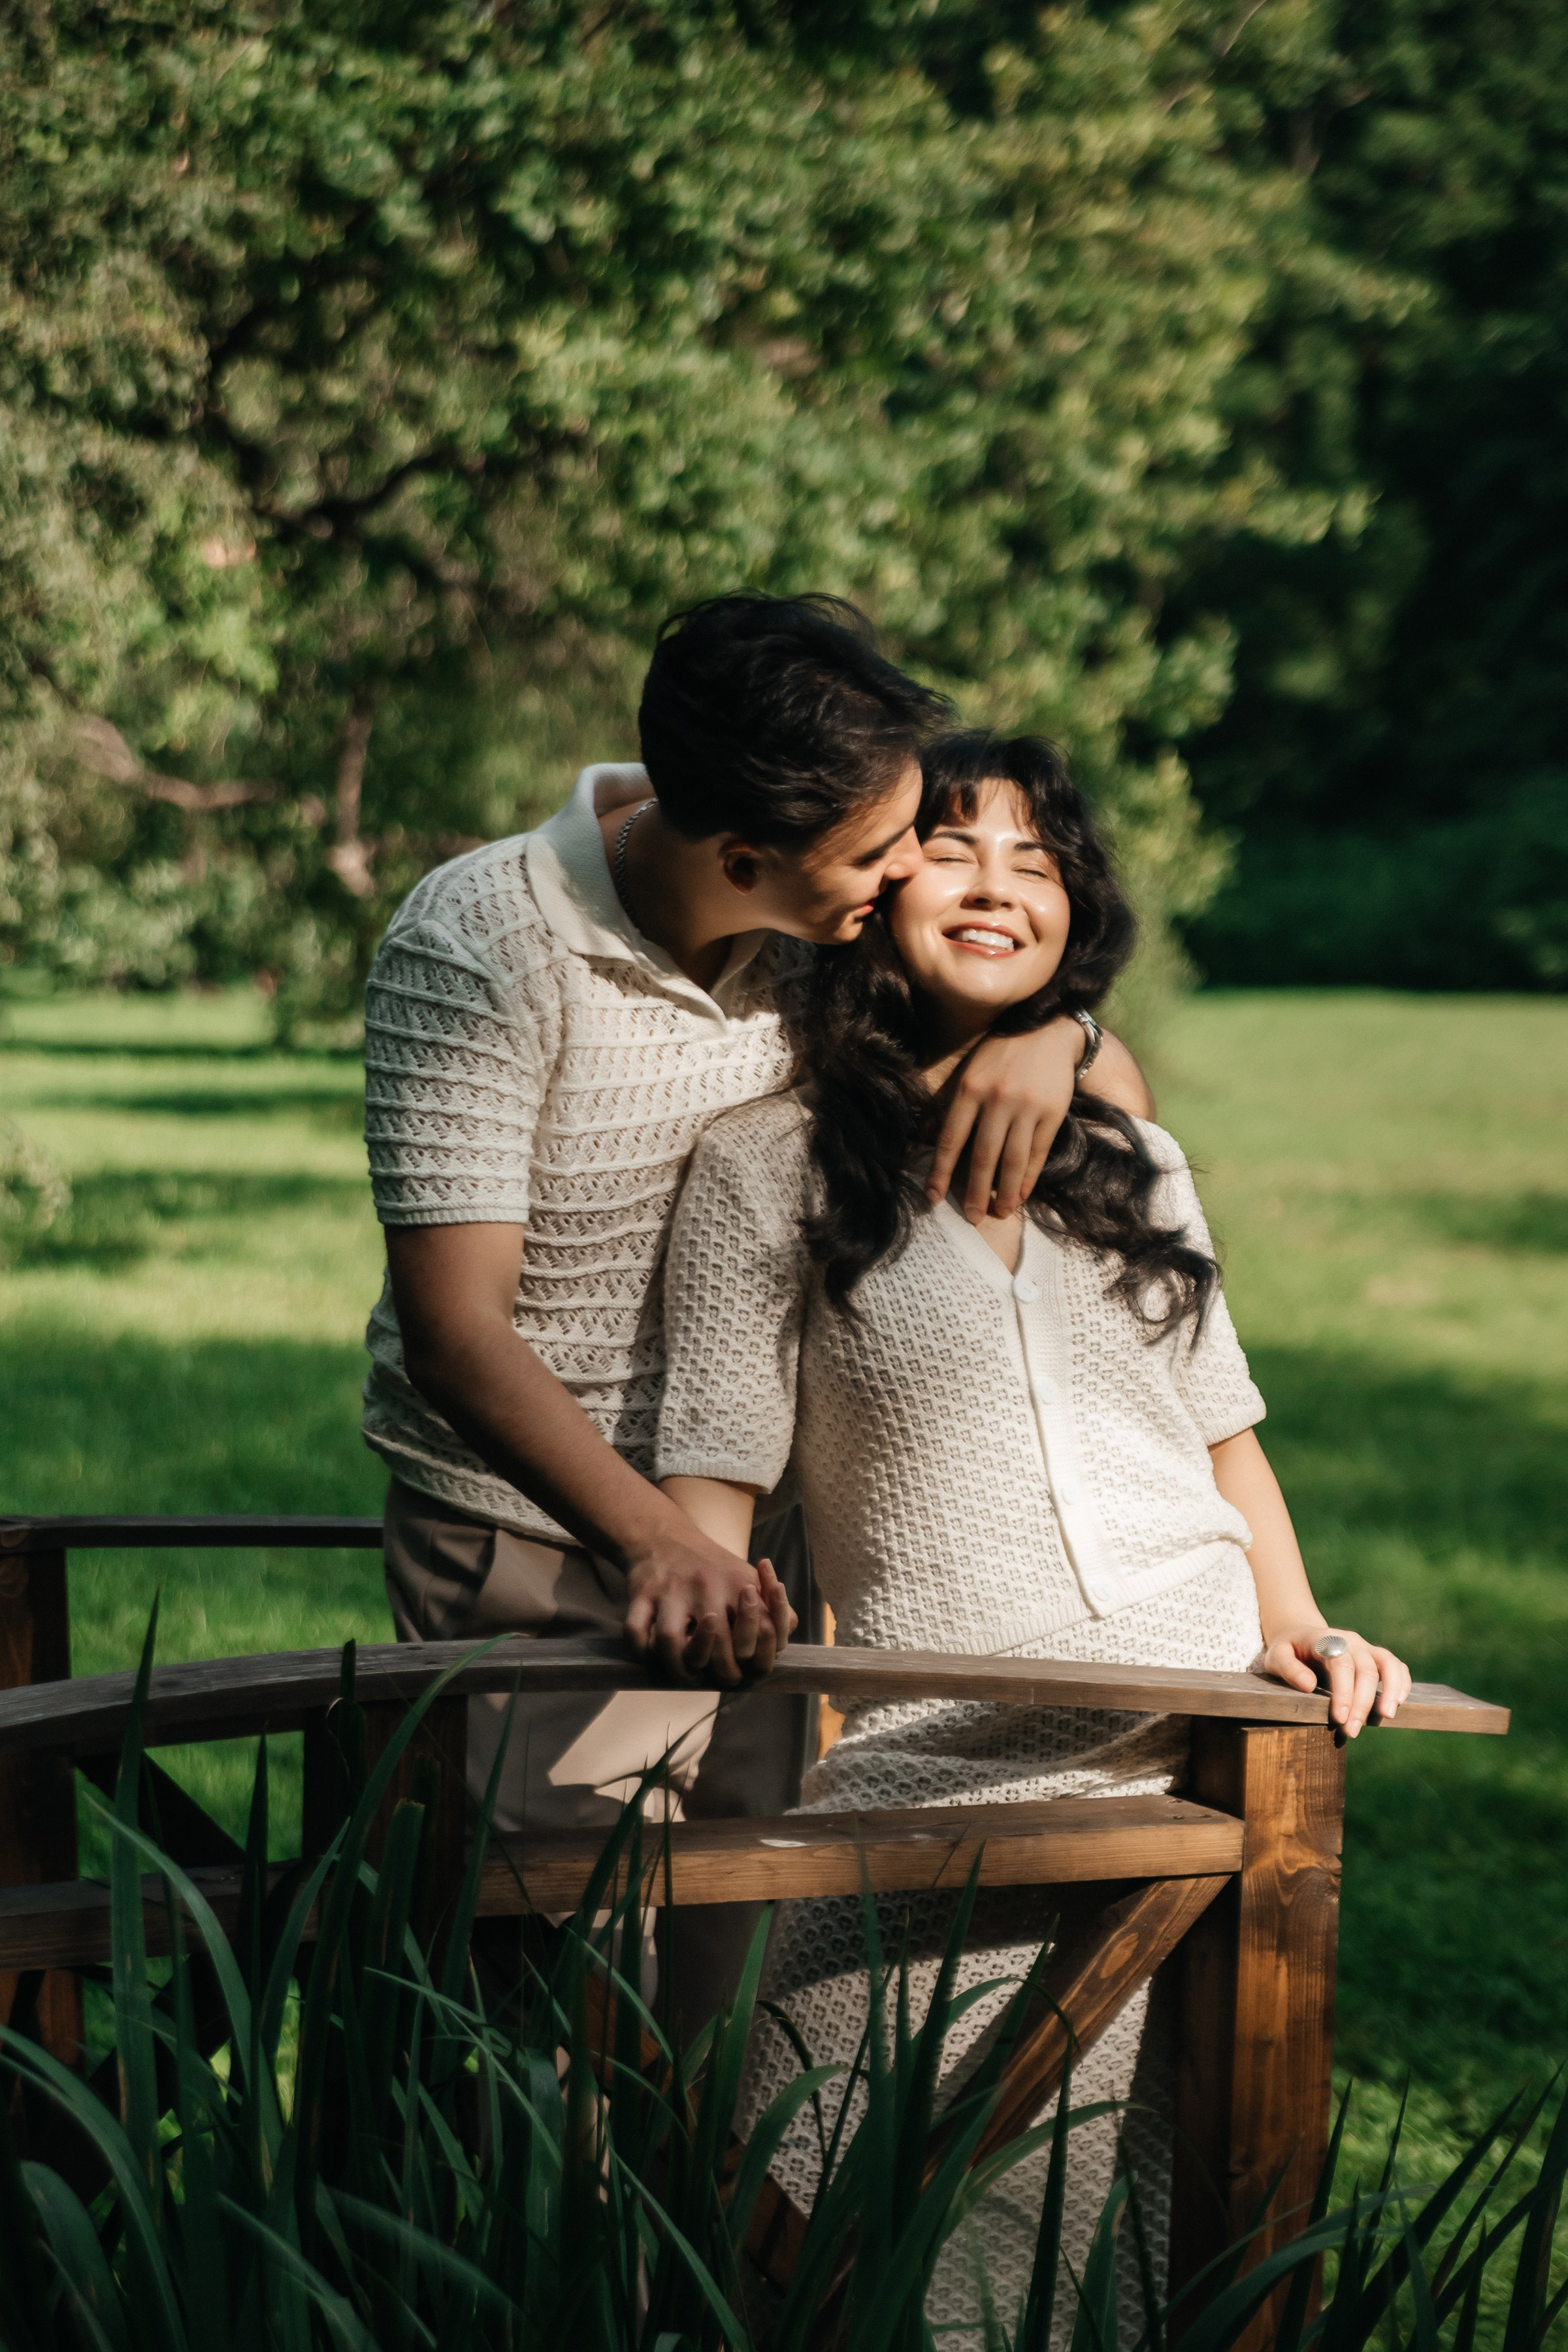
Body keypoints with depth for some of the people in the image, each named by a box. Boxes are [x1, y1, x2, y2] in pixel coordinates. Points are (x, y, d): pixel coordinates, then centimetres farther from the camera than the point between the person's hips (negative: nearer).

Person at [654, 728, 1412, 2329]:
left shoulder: (1133, 1162, 15)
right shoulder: (767, 1167, 3)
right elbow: (713, 1465, -2)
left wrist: (1299, 1630, 5)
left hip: (1212, 1754, 4)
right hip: (941, 1771, -3)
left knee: (1175, 2215, 2)